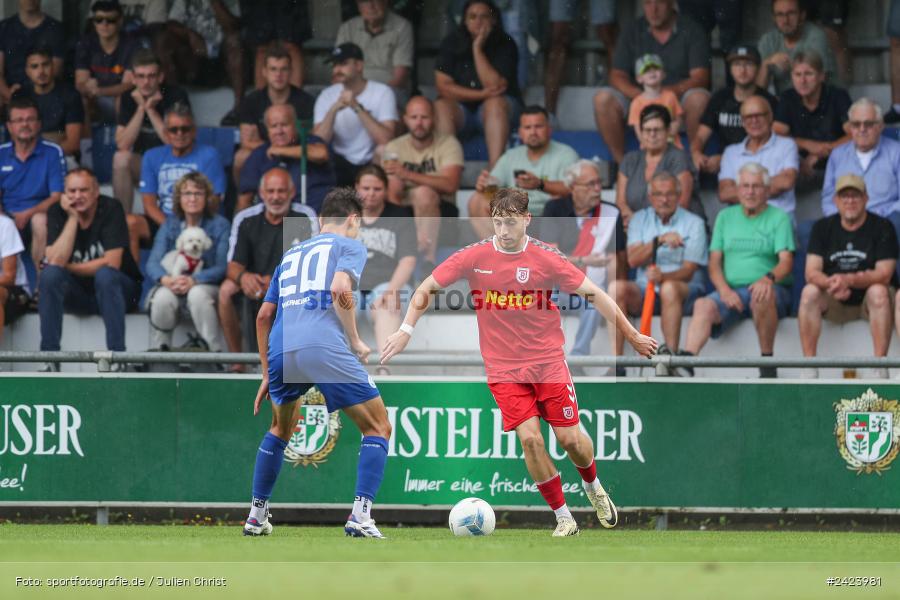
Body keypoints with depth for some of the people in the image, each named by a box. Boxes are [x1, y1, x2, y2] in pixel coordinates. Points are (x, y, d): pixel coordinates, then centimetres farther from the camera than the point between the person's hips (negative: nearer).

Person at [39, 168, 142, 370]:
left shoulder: (110, 209, -15)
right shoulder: (57, 213, -7)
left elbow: (112, 263, -21)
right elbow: (55, 261, -21)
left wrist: (68, 268, -15)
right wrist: (72, 218, -21)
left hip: (119, 289, -2)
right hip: (77, 293, 2)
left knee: (105, 275, -35)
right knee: (50, 274, -26)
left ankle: (117, 359, -37)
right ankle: (50, 360, -27)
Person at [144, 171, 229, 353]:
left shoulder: (220, 225, 3)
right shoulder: (169, 226, 11)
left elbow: (222, 267, -9)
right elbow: (153, 263, -2)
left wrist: (194, 280, -27)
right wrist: (166, 279, -26)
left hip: (205, 285, -2)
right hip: (171, 286, 2)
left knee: (198, 294, -37)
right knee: (162, 297, -33)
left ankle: (213, 352, -29)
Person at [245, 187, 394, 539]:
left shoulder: (291, 254, 29)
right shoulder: (350, 246, 13)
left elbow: (263, 316, 27)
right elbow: (340, 289, -8)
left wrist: (268, 375, 32)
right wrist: (356, 343, 3)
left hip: (281, 352, 6)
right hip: (325, 348, -5)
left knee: (280, 429, 31)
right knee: (378, 428, 6)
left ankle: (256, 516, 28)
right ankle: (360, 515, -10)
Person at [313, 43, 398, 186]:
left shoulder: (383, 93, -4)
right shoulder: (327, 96, 4)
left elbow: (385, 140, -17)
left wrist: (357, 107, -21)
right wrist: (334, 109, -20)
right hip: (340, 165, 2)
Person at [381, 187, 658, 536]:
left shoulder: (546, 259, -8)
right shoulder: (475, 257, -6)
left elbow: (593, 294, 0)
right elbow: (427, 289, 3)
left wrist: (632, 336, 2)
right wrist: (406, 330, -9)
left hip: (548, 360, 0)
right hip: (503, 369, 0)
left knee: (570, 438, -2)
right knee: (529, 438, -15)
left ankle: (593, 487, 33)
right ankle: (563, 518, -2)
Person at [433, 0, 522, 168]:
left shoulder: (505, 45, -8)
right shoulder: (452, 43, -1)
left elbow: (494, 85, -20)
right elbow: (443, 86, -9)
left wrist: (478, 49, -21)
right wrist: (481, 94, -20)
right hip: (461, 107, 1)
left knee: (495, 103, -34)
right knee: (441, 107, -29)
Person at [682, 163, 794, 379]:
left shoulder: (779, 218, 6)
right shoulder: (725, 217, 19)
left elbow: (786, 261, -7)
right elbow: (714, 262, 13)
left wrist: (769, 278, -30)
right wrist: (724, 290, -9)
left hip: (773, 290, -3)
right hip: (731, 290, 3)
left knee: (763, 296, -38)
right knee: (704, 305, -28)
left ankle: (768, 366, -25)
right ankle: (685, 364, -47)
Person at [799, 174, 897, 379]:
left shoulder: (882, 227, -5)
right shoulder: (823, 228, 4)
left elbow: (884, 274, -16)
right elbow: (811, 272, -6)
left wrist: (849, 280, -34)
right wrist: (831, 284, -30)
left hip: (869, 301, -2)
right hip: (835, 304, 2)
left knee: (878, 291, -35)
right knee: (809, 292, -26)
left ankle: (880, 369, -37)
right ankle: (809, 368, -28)